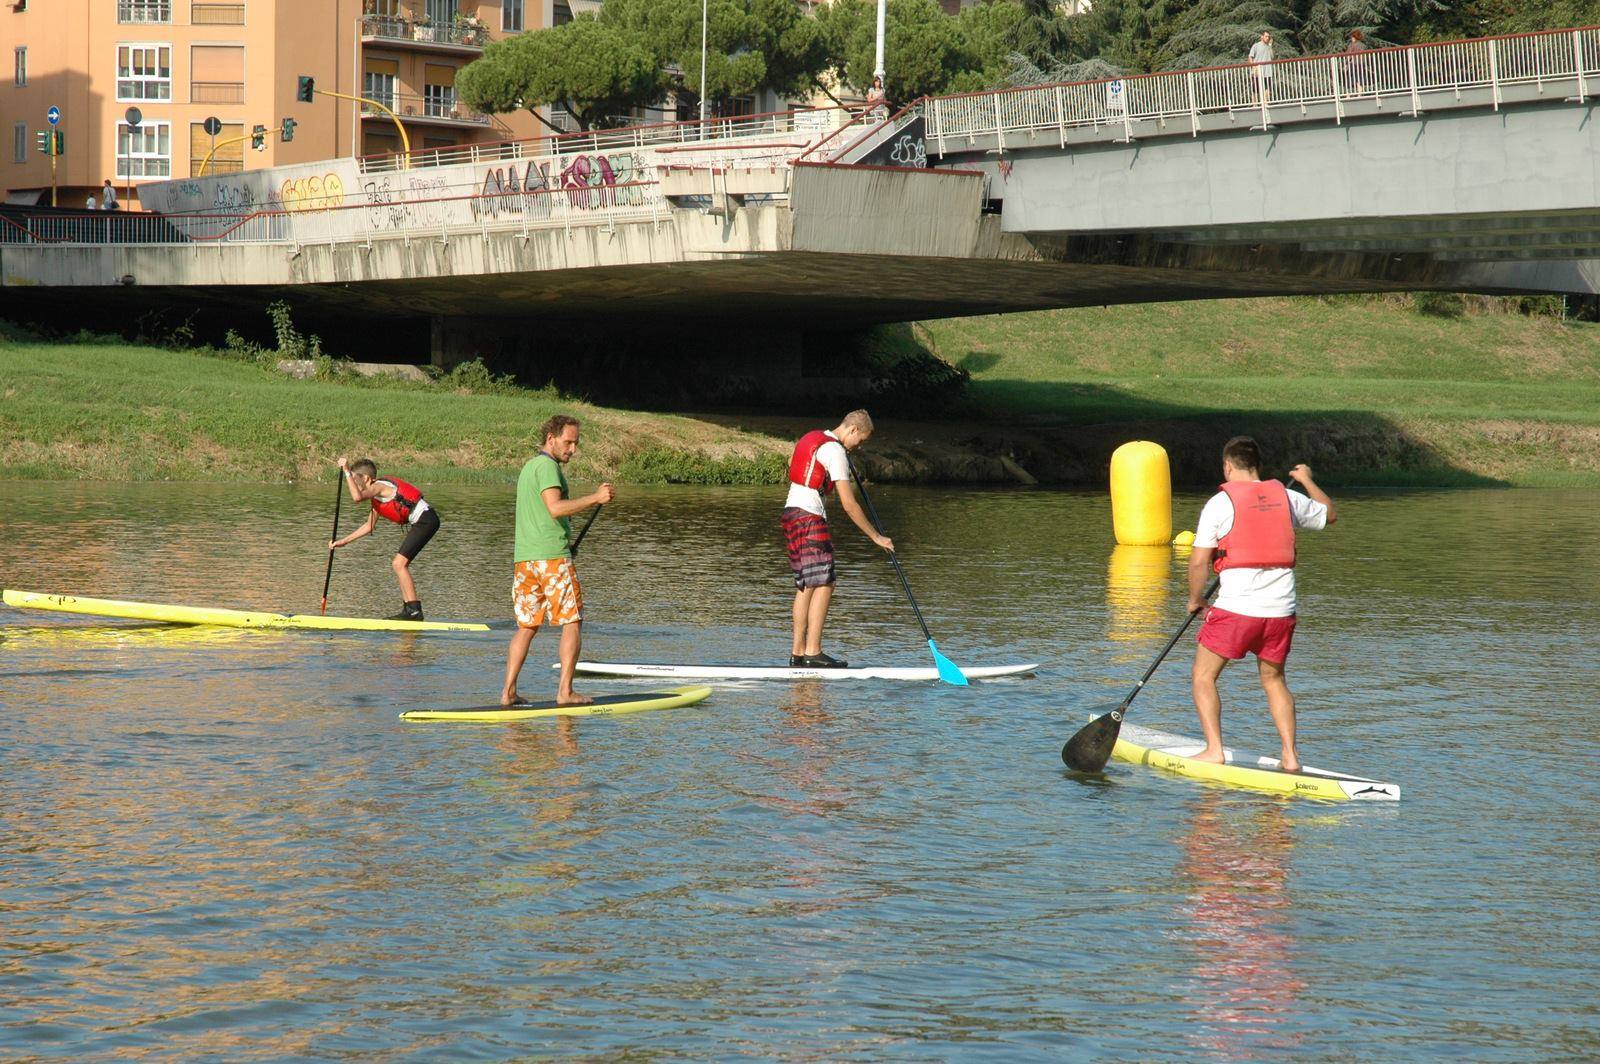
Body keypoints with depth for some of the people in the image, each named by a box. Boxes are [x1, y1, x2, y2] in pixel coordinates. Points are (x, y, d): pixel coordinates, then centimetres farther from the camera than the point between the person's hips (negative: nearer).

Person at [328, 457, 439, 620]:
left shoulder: (378, 486, -10)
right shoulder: (378, 496, 20)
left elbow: (357, 497, -31)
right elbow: (369, 526, 27)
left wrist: (347, 472, -21)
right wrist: (343, 542, 27)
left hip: (425, 519, -10)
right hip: (424, 521, 10)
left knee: (399, 564, -11)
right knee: (400, 564, 13)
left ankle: (414, 611, -11)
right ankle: (408, 611, 14)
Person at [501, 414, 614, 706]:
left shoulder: (528, 466, 22)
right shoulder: (547, 465, -8)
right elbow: (555, 507, -22)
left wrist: (566, 519, 24)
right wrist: (595, 498, -20)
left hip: (523, 558, 9)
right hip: (551, 556, -9)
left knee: (526, 626, 10)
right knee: (573, 621, -2)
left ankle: (508, 692, 3)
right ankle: (565, 691, -7)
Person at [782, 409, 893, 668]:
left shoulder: (811, 437, 16)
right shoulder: (835, 451, -12)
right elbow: (848, 504, -15)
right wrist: (876, 537, -9)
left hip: (791, 512, 10)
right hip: (809, 517, -10)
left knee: (805, 586, 11)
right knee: (823, 585, -10)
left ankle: (798, 651, 10)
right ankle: (813, 653, -14)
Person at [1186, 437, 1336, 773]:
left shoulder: (1219, 503, -4)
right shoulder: (1287, 497, 8)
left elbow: (1199, 561, -5)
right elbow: (1329, 514, 28)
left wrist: (1195, 599, 11)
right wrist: (1307, 480, 44)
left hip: (1236, 608, -5)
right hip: (1281, 609, 5)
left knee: (1204, 677, 9)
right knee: (1274, 680, 21)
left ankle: (1214, 749, -2)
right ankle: (1290, 756, 13)